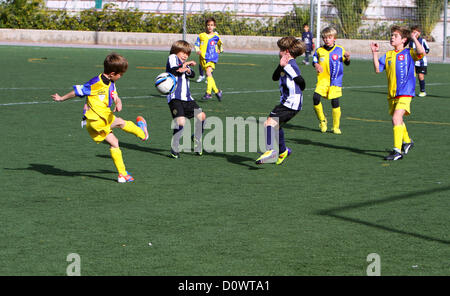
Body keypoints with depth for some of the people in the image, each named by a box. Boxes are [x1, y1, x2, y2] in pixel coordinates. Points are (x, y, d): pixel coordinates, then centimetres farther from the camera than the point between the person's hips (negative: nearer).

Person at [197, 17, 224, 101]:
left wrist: (220, 50, 13)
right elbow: (197, 45, 12)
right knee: (208, 75, 6)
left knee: (208, 73, -23)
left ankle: (208, 93, -28)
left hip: (212, 58, -3)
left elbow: (220, 44, 24)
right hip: (203, 58, 3)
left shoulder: (216, 36, 5)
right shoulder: (201, 36, 7)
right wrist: (198, 50, -5)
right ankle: (217, 91, 22)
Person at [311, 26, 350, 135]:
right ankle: (322, 121, 4)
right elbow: (314, 59, 19)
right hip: (322, 79, 1)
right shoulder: (319, 50, 4)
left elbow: (346, 63, 10)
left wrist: (347, 58, -12)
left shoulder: (340, 50, 1)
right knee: (316, 97, -19)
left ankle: (336, 127, 13)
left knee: (335, 102, -3)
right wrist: (316, 65, -3)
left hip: (335, 81, -1)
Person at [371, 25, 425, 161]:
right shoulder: (388, 55, 12)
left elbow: (421, 52, -22)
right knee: (397, 120, 20)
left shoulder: (408, 53, -3)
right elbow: (377, 69, 6)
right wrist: (375, 53, 0)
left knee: (396, 118, -21)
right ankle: (407, 141, 45)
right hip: (392, 94, 7)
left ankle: (397, 151, -20)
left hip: (405, 93, -7)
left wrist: (414, 38, -13)